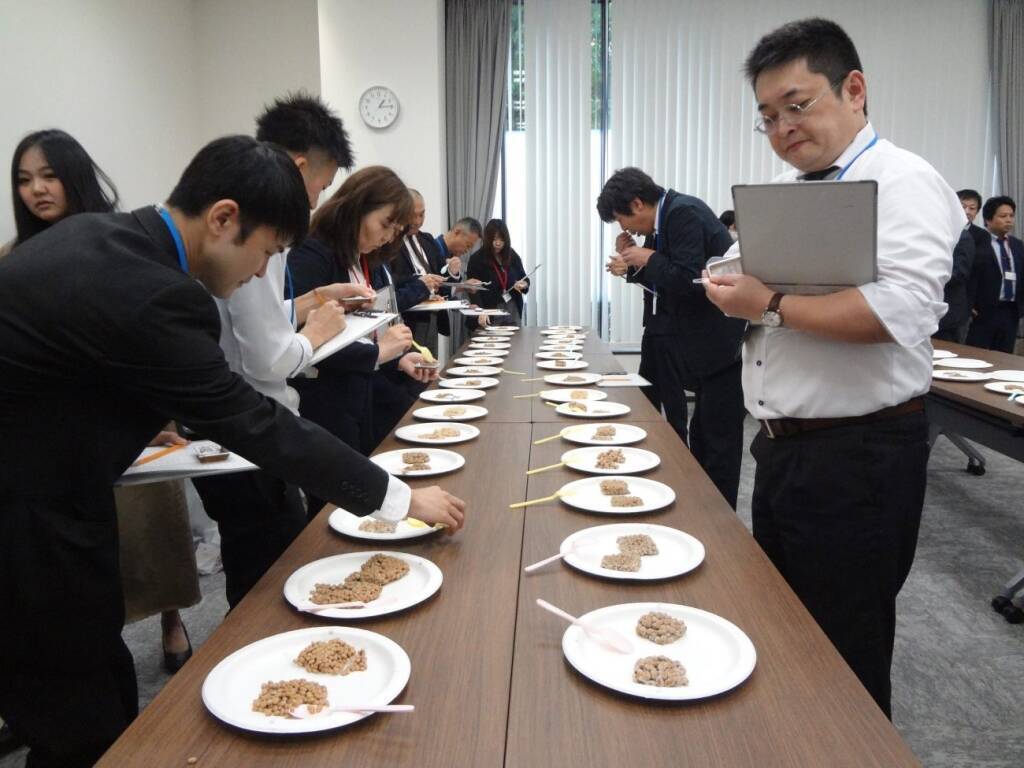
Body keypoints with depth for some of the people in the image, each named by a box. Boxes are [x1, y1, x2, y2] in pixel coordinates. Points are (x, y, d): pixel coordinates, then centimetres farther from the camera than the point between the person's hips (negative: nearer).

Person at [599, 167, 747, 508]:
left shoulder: (685, 213, -17)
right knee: (703, 434, 17)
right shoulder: (664, 219, 11)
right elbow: (662, 280, 16)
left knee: (716, 437, 0)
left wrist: (649, 259, -12)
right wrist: (633, 264, 2)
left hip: (717, 343, -9)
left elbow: (686, 280, -26)